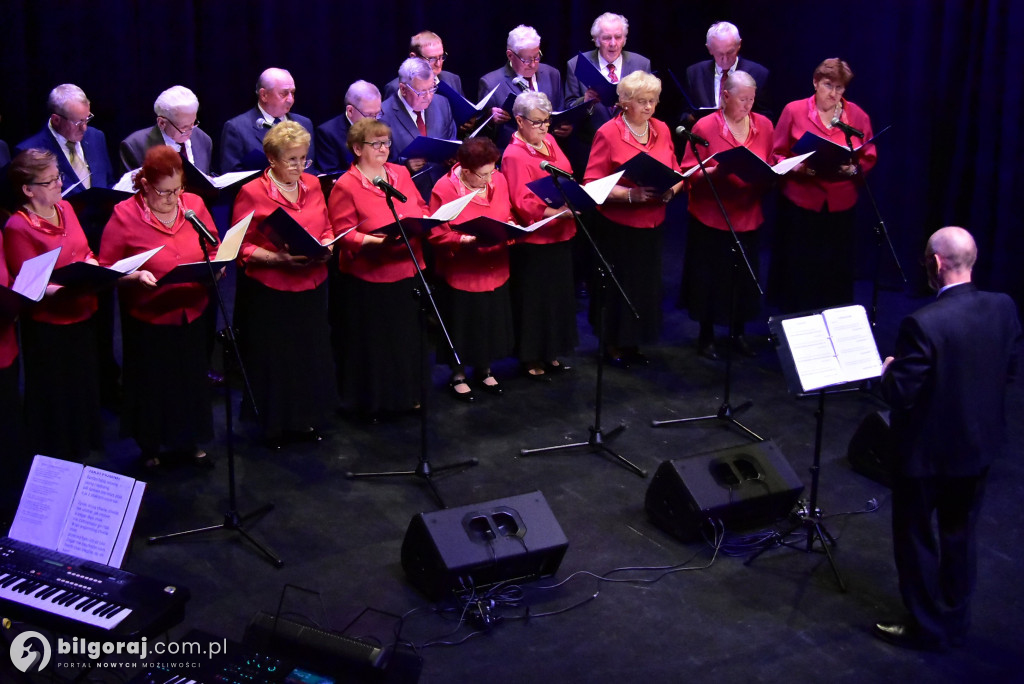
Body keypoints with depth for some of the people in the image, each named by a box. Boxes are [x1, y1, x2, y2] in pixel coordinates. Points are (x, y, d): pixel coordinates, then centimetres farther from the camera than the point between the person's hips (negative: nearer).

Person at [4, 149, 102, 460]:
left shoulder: (65, 208, 4)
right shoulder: (17, 228, -18)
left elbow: (86, 253, 16)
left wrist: (93, 267, -6)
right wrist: (74, 285, -30)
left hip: (83, 316, 7)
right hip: (49, 326, -7)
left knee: (84, 391, 19)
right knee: (57, 401, 7)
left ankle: (83, 456, 37)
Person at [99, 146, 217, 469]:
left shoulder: (194, 204, -3)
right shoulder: (124, 215, -14)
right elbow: (107, 269, -10)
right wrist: (137, 276, -28)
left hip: (192, 312, 4)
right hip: (148, 318, -3)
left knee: (192, 379, 14)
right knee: (152, 383, 10)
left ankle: (187, 442, 36)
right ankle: (150, 447, 32)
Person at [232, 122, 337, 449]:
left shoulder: (313, 185, 6)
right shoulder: (251, 193, -10)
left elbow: (326, 229, 17)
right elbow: (241, 247, -9)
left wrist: (325, 246, -5)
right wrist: (278, 258, -22)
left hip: (311, 287, 5)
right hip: (269, 291, -5)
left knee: (310, 354, 12)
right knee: (273, 359, 5)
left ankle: (305, 420, 29)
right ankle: (274, 426, 21)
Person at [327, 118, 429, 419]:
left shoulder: (401, 173, 8)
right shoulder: (346, 186, -11)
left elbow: (421, 209, 17)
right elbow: (343, 234, -13)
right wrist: (372, 240, -28)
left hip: (406, 271, 6)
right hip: (368, 278, -6)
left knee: (407, 336, 16)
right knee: (373, 343, 5)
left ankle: (406, 395, 31)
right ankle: (371, 402, 20)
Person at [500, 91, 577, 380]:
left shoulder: (548, 141, 7)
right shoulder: (514, 156, -16)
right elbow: (522, 203, -21)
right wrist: (556, 211, -31)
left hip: (559, 234, 8)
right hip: (532, 240, -8)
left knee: (558, 294, 16)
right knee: (533, 299, 4)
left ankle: (551, 353, 30)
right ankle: (531, 359, 17)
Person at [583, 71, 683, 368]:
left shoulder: (662, 130, 6)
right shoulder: (608, 133, -10)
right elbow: (592, 184, -14)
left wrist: (670, 190, -12)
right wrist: (630, 194, -25)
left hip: (651, 225, 5)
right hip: (617, 228, -5)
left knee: (646, 285, 11)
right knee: (617, 286, 4)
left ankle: (633, 343, 27)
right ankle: (613, 345, 21)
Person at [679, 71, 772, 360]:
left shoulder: (764, 125, 5)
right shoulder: (705, 127, -8)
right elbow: (689, 172, -10)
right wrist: (716, 171, -26)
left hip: (748, 216, 4)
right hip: (711, 217, -3)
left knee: (744, 277, 9)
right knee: (710, 278, 4)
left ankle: (738, 332, 27)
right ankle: (706, 336, 21)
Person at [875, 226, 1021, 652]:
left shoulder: (923, 324, -29)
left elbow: (900, 394, -24)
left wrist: (889, 371, -3)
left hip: (928, 449, -6)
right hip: (981, 445, 6)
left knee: (915, 537, 14)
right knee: (960, 534, 23)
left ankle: (927, 628, 27)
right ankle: (956, 622, 38)